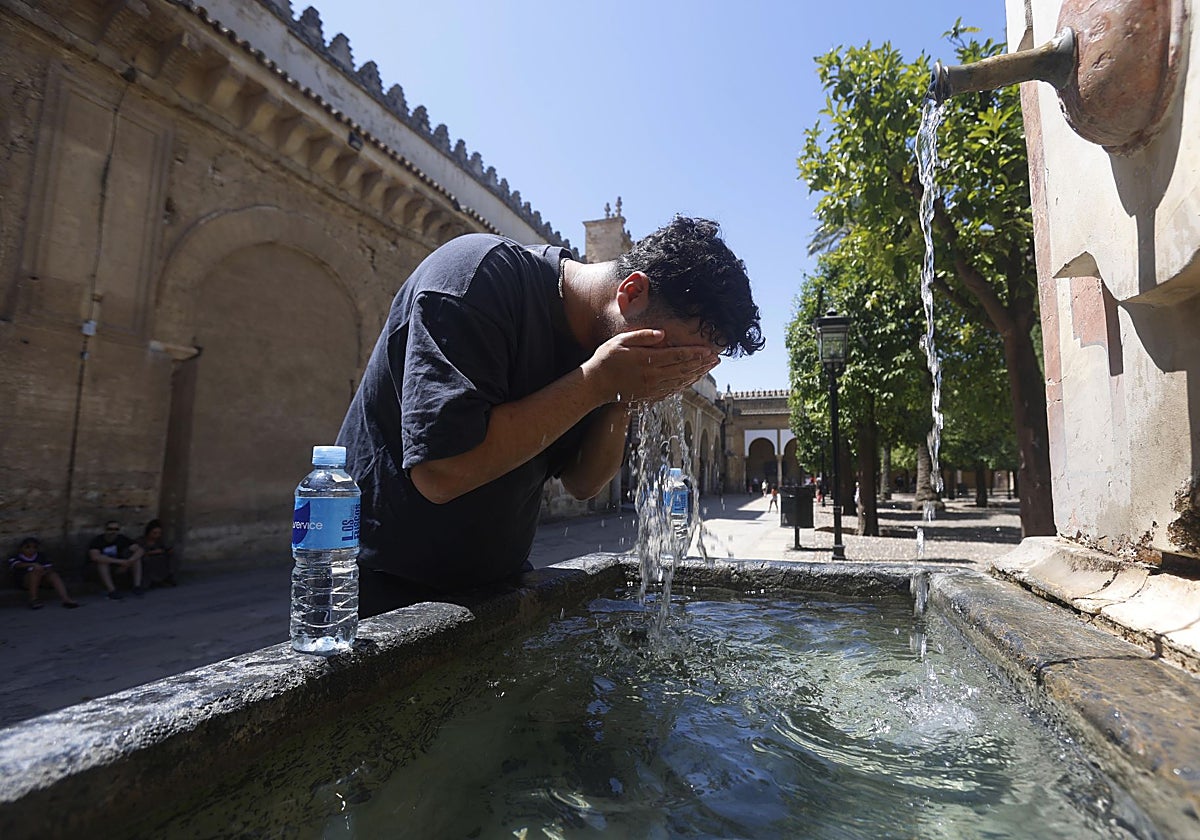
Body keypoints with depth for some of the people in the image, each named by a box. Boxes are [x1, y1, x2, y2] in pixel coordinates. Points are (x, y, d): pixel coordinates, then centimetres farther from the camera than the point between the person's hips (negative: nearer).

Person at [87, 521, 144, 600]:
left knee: (136, 557, -17)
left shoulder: (122, 539, -8)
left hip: (118, 569, 3)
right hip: (98, 570, -3)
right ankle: (112, 591, -40)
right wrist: (119, 561, -39)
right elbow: (95, 557, -37)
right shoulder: (97, 541, -18)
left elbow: (139, 550, -18)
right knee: (102, 561, -33)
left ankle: (137, 587, -27)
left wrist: (128, 562, -36)